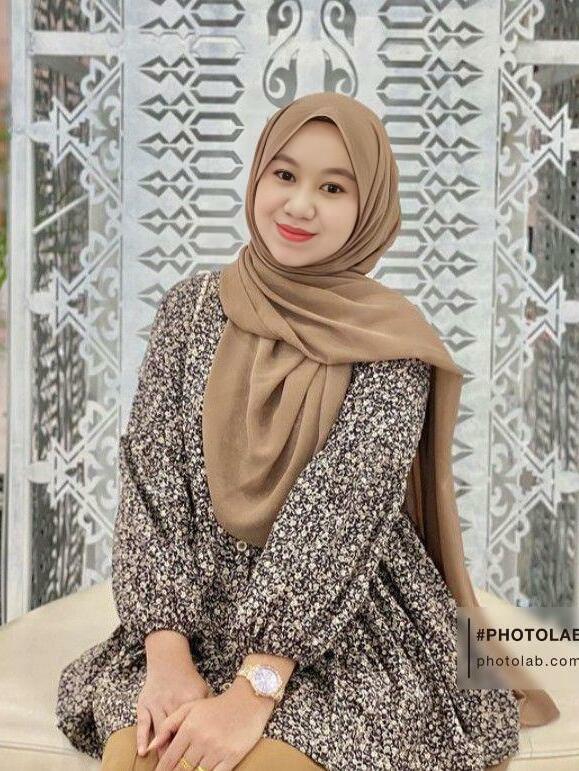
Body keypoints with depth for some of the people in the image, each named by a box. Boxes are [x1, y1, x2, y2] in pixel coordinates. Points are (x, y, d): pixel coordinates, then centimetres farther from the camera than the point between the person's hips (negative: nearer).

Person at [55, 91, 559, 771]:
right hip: (199, 618, 2)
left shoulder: (389, 340, -7)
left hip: (350, 632, -2)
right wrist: (167, 654, -16)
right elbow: (153, 477, -5)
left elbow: (344, 511, -16)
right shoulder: (191, 307, 2)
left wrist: (254, 689, -23)